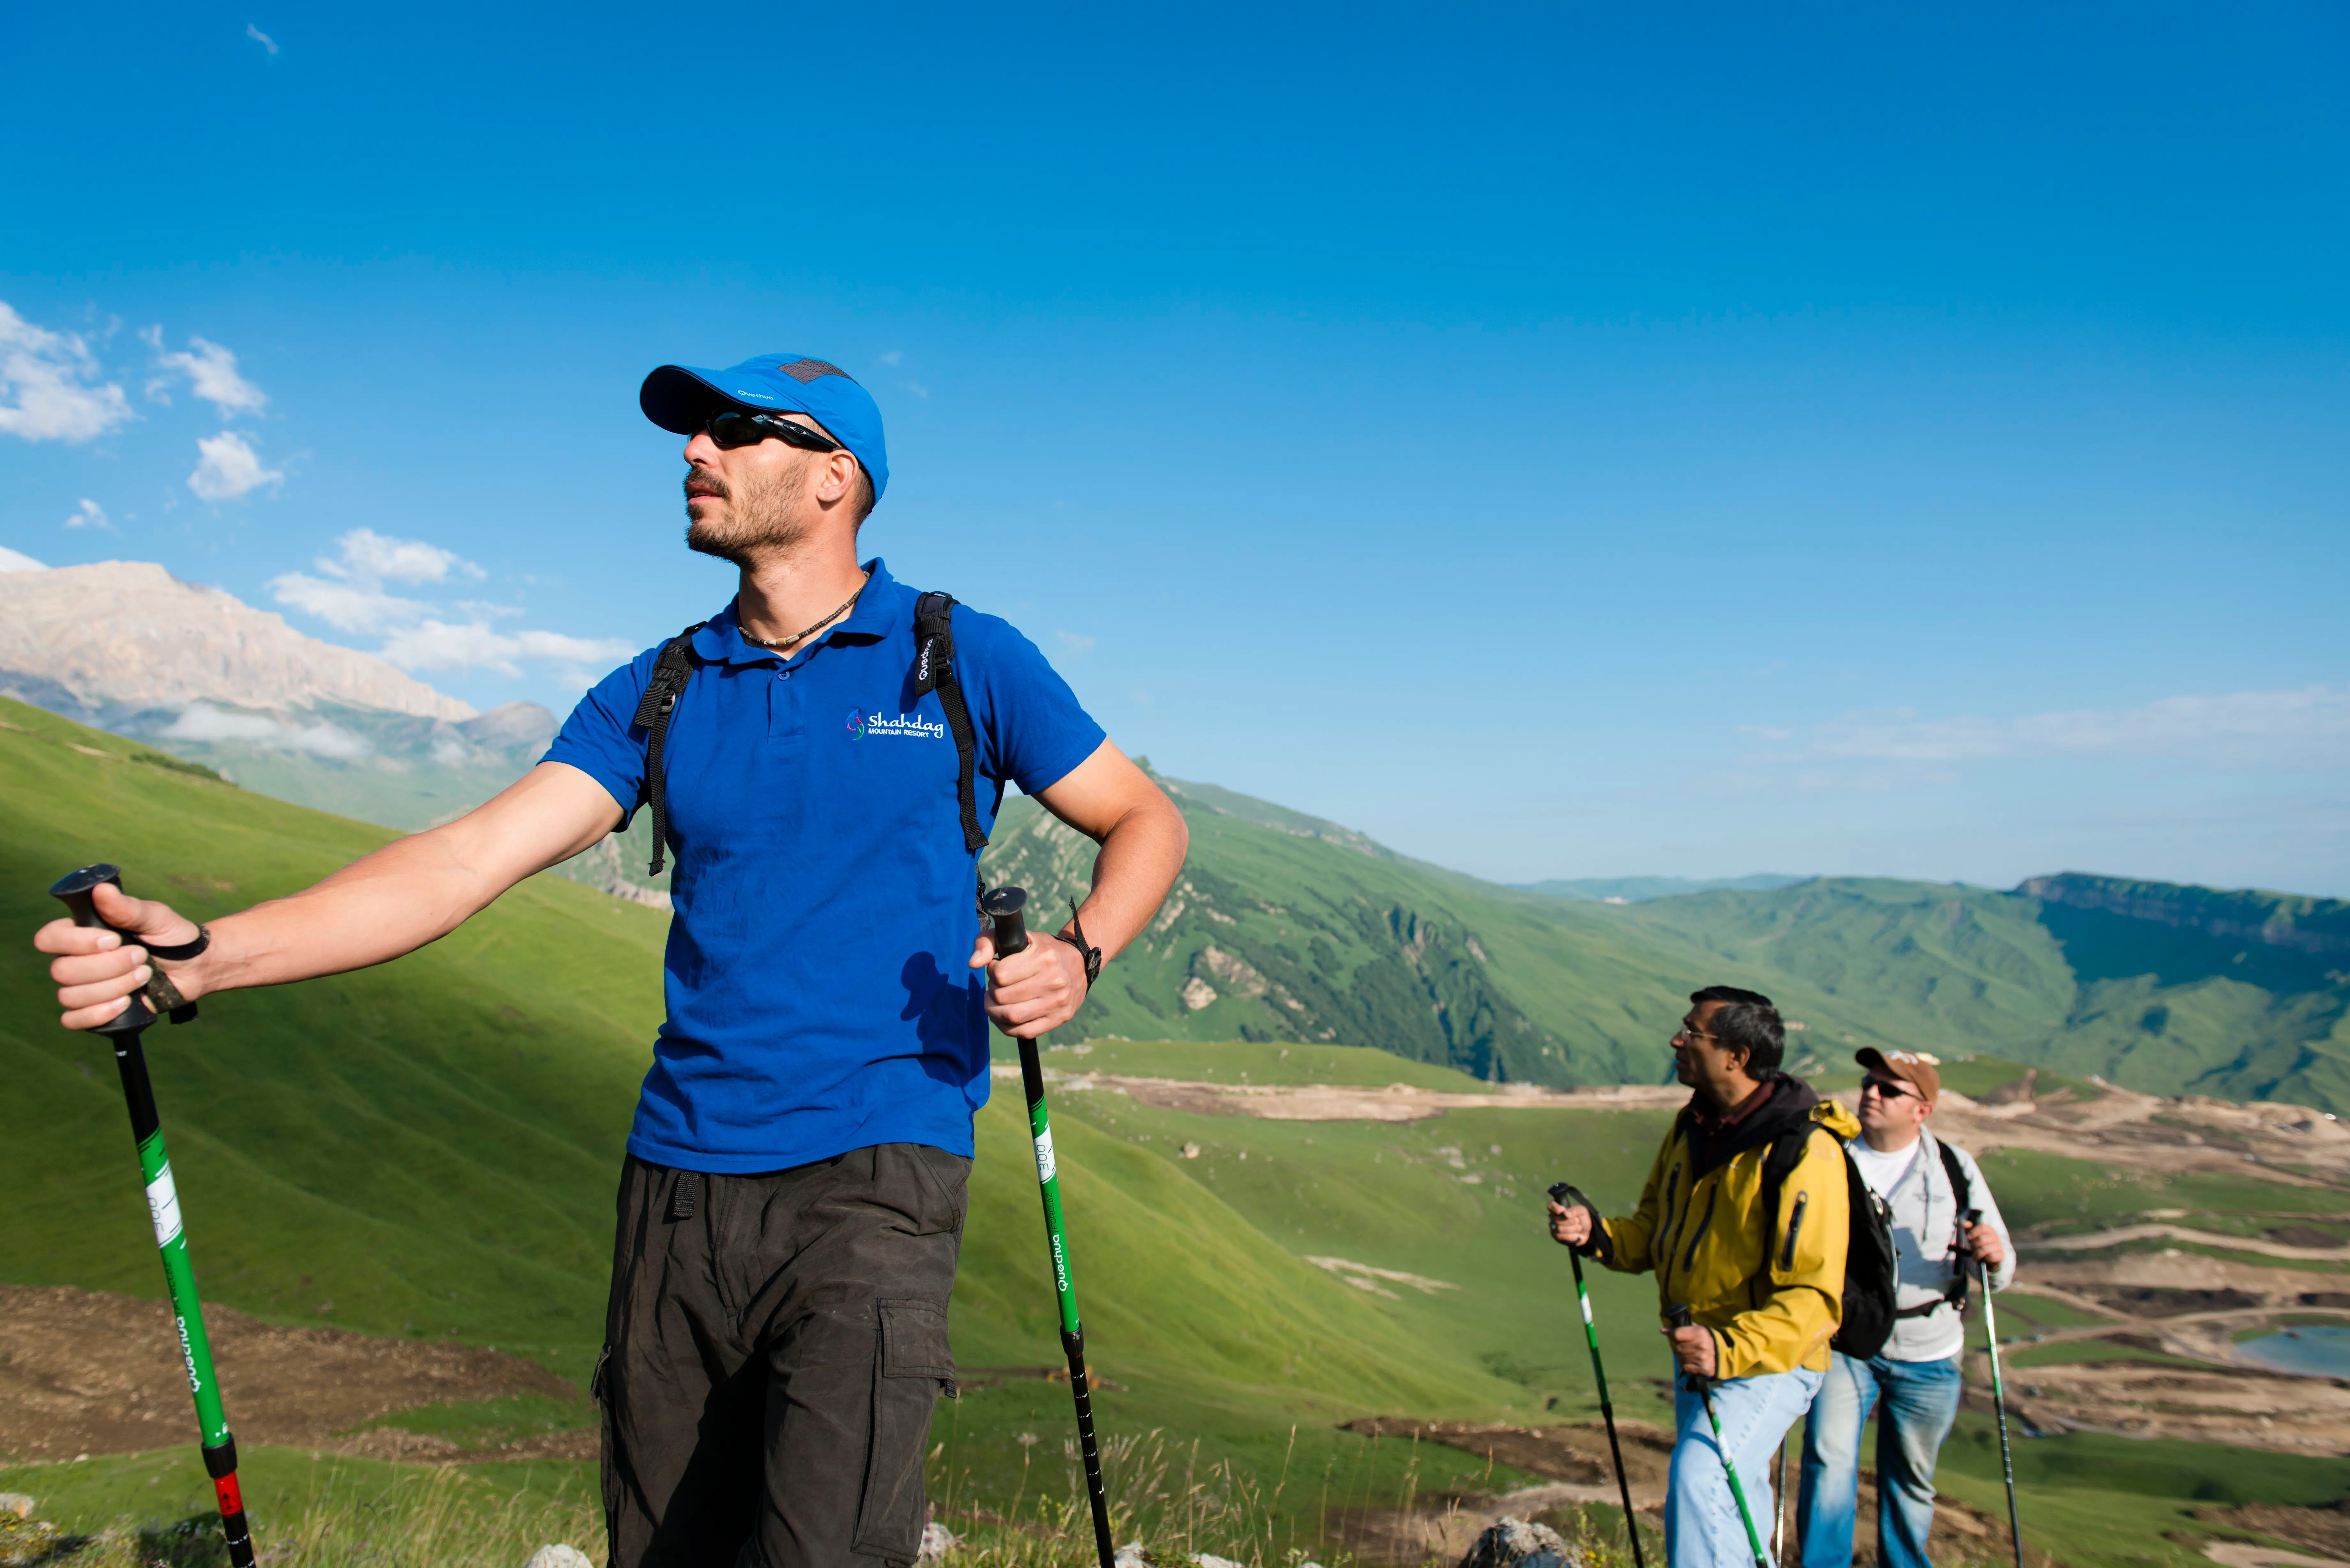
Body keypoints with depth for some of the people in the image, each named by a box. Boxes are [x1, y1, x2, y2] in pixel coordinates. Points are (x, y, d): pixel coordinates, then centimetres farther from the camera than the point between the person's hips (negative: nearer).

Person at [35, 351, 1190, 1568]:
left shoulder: (963, 659, 1)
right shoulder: (656, 693, 10)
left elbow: (1146, 820, 9)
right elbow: (468, 860, -1)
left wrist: (1077, 956, -12)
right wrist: (201, 952, -15)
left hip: (871, 1177, -4)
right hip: (675, 1186, 4)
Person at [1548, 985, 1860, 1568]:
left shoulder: (1805, 1154, -23)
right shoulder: (1691, 1127, 3)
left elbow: (1815, 1299, -25)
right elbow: (1654, 1233, 11)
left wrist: (1729, 1349, -37)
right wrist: (1596, 1233, -9)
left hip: (1766, 1364, -8)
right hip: (1698, 1350, 8)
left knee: (1698, 1489, -22)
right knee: (1731, 1507, 22)